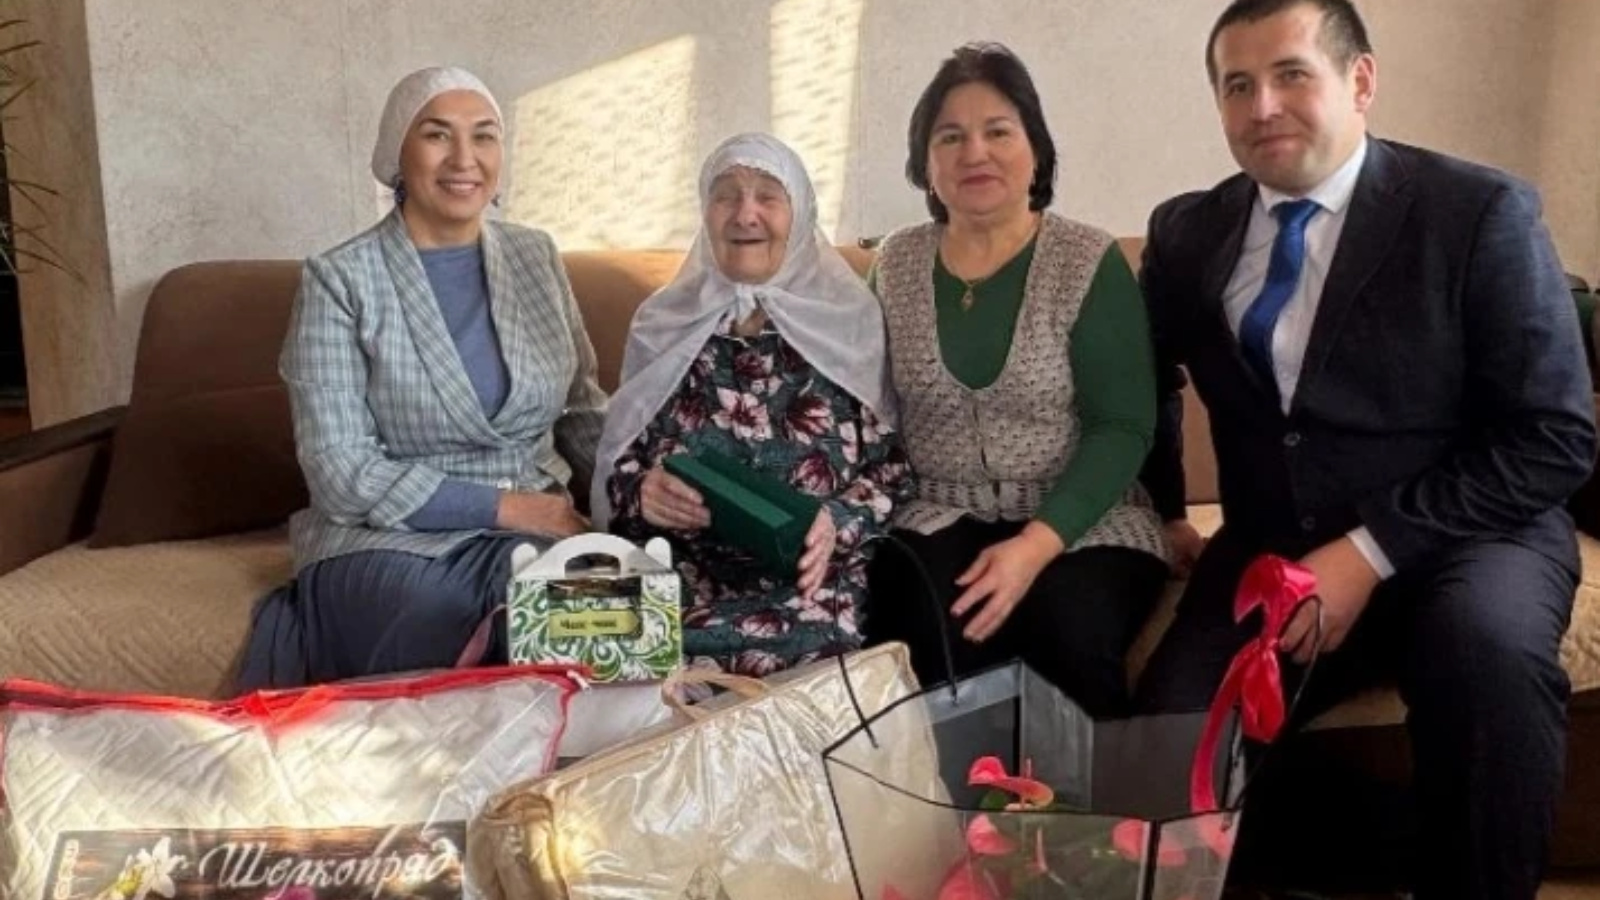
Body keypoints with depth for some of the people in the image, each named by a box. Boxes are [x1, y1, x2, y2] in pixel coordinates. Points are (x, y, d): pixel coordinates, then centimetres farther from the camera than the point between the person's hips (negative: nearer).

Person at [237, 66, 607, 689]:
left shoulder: (535, 257, 10)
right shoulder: (339, 280, -5)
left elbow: (584, 410, 14)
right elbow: (343, 473, -10)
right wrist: (503, 506, -15)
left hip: (534, 533, 2)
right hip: (390, 541, -2)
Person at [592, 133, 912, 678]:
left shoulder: (852, 318, 7)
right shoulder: (662, 322, 13)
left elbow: (894, 463, 5)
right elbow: (616, 460, 13)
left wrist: (838, 523, -15)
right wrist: (642, 492, -10)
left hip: (808, 574, -1)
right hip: (678, 567, 2)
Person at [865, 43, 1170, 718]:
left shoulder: (1089, 263, -5)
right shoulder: (895, 265, 6)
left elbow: (1123, 428, -10)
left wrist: (1038, 544, -23)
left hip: (1082, 524, -2)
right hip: (941, 517, 2)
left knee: (1071, 634, -31)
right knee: (935, 639, -29)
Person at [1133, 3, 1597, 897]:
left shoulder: (1482, 212, -8)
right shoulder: (1186, 232, 5)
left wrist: (1370, 552, -19)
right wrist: (1161, 515, 11)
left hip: (1463, 540, -2)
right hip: (1270, 551, 3)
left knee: (1487, 645, -34)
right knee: (1174, 724, -20)